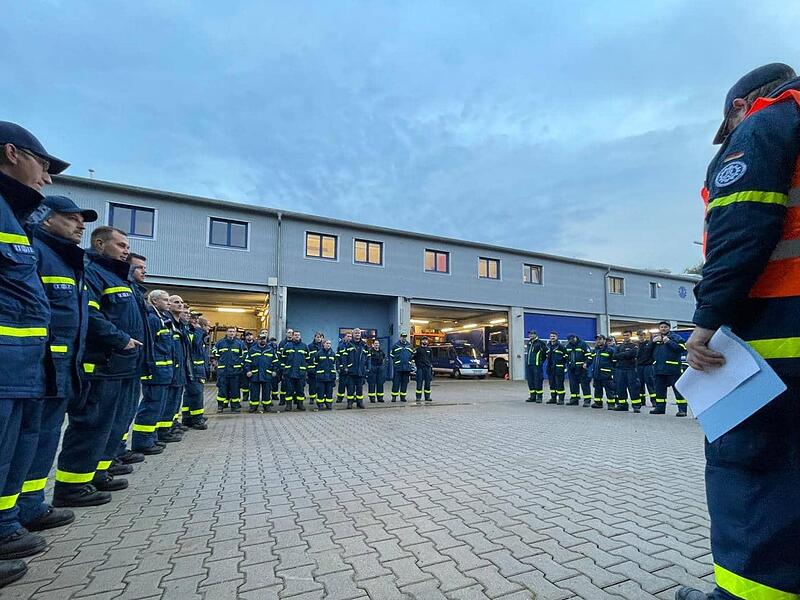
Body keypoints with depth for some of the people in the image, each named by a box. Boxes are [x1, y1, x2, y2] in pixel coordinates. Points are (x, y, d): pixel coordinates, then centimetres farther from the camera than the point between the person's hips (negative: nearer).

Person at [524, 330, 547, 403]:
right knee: (530, 381, 9)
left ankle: (539, 397, 2)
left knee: (538, 381, -5)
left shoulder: (540, 343, -7)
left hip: (537, 365, -7)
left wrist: (541, 360, -2)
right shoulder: (528, 343, 15)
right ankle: (532, 396, 18)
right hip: (528, 365, 7)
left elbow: (547, 352, -7)